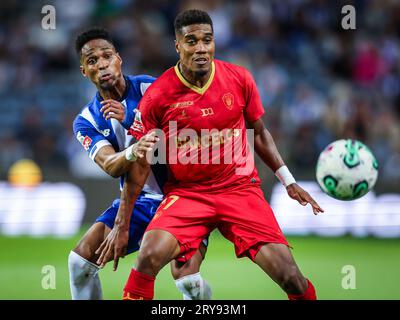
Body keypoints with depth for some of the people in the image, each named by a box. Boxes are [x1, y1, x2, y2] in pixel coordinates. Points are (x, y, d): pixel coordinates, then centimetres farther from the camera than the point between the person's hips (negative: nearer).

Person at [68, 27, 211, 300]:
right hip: (139, 200, 4)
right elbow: (110, 166, -19)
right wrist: (132, 152, -43)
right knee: (80, 259, -11)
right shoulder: (86, 121, -1)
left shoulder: (150, 88, -10)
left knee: (186, 276, -25)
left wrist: (133, 124, -28)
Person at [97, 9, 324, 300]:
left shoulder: (240, 80, -3)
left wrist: (288, 181, 9)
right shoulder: (157, 96, -9)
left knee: (288, 274, -12)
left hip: (240, 188, 2)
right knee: (150, 255, -29)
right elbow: (140, 165, -3)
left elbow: (260, 134, 14)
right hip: (185, 192, -1)